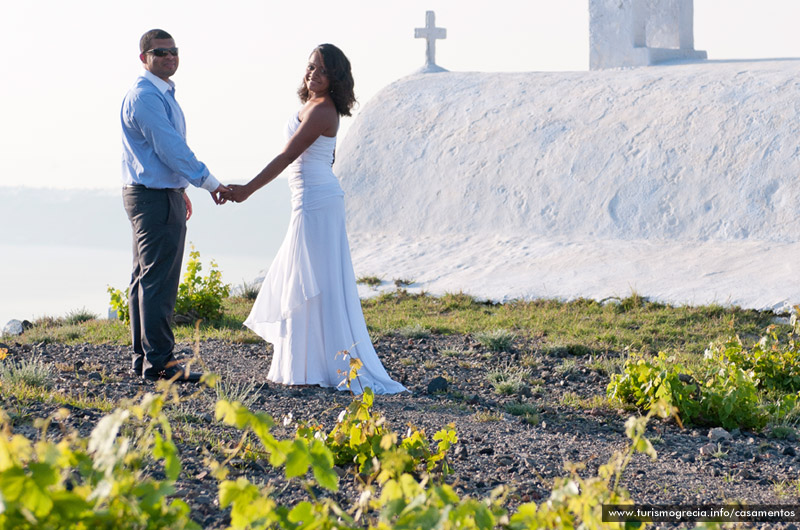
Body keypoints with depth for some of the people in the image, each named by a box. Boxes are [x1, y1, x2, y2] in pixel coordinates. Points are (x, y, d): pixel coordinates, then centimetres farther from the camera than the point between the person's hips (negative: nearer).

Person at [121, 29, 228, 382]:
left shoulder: (161, 93, 16)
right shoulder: (145, 96, -17)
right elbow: (171, 149, -21)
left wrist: (179, 190, 27)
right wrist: (209, 183, -16)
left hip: (157, 193, 11)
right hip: (156, 199, -11)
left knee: (145, 281, 13)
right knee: (159, 283, -9)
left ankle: (143, 359, 19)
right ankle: (158, 363, -6)